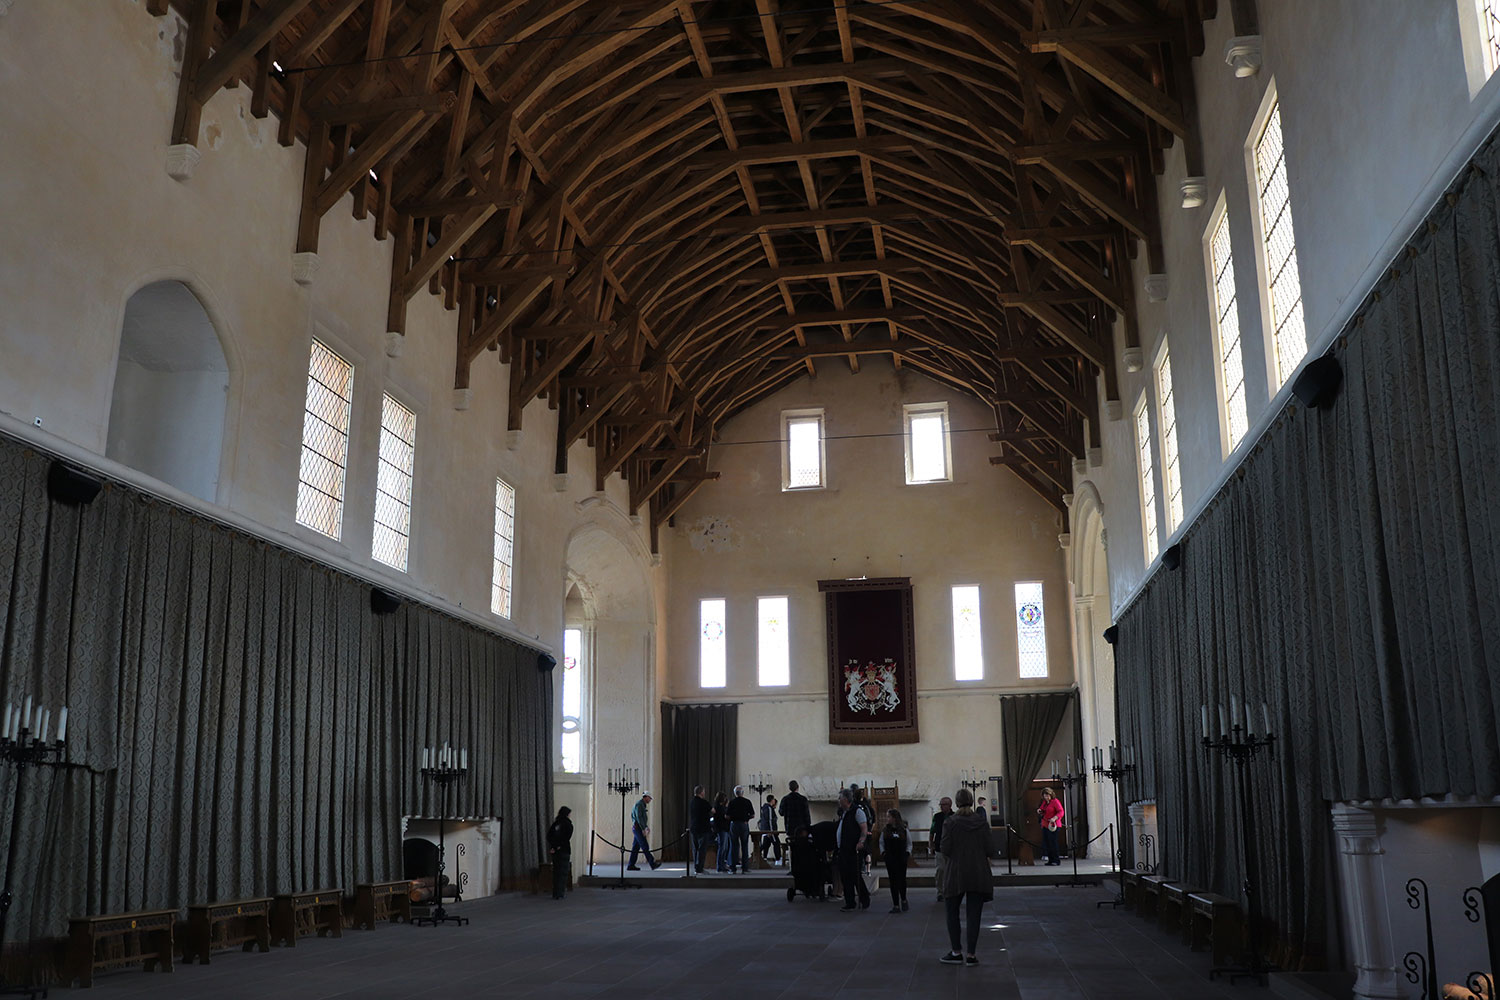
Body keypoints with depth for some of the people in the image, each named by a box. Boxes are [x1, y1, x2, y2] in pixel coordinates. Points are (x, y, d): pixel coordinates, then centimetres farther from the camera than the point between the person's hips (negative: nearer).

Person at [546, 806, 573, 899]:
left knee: (556, 872, 12)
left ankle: (555, 893, 16)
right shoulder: (568, 824, -8)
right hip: (564, 850, -6)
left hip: (555, 852, 6)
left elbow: (549, 836, 4)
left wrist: (553, 847, -3)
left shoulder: (555, 824, 9)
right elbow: (567, 838, -15)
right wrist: (559, 846, -9)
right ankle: (560, 893, -5)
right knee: (563, 872, -1)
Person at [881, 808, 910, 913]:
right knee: (893, 881, 0)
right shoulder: (885, 831, 4)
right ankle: (896, 905, 6)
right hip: (890, 860, 1)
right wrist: (883, 852, -2)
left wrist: (908, 853, -6)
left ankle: (903, 900, 27)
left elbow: (909, 843, 8)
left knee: (902, 879, 0)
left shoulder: (904, 830, -1)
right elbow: (881, 843, 13)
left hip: (902, 858, -1)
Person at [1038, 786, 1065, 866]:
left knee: (1053, 843, -10)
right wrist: (1039, 811, 5)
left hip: (1053, 826, -8)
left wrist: (1054, 818, -31)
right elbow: (1041, 810, 30)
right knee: (1046, 843, 5)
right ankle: (1050, 860, 12)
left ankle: (1056, 860, -4)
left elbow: (1061, 812, -15)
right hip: (1045, 825, 8)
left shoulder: (1055, 801, -7)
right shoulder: (1044, 802, 16)